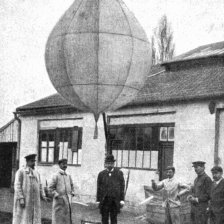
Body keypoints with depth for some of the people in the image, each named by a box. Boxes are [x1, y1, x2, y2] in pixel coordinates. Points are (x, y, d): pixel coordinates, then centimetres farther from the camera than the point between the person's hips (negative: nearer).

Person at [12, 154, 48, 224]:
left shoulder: (36, 173, 16)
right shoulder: (20, 171, -4)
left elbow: (39, 187, 16)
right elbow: (17, 186, -11)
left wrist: (43, 196, 0)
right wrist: (21, 199, -19)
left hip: (34, 201, 6)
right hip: (23, 201, -6)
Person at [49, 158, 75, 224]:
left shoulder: (68, 176, 10)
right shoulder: (56, 176, -7)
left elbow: (72, 186, 24)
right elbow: (51, 188, -8)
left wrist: (72, 194, 11)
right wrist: (57, 195, -14)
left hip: (68, 201, 6)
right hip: (59, 201, -6)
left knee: (68, 218, 7)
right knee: (58, 218, -2)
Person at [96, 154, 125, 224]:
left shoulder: (119, 173, 4)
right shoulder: (101, 174, 6)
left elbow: (122, 187, 3)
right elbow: (99, 188, 7)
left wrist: (122, 200, -3)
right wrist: (98, 200, 3)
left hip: (115, 200, -1)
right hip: (104, 200, 1)